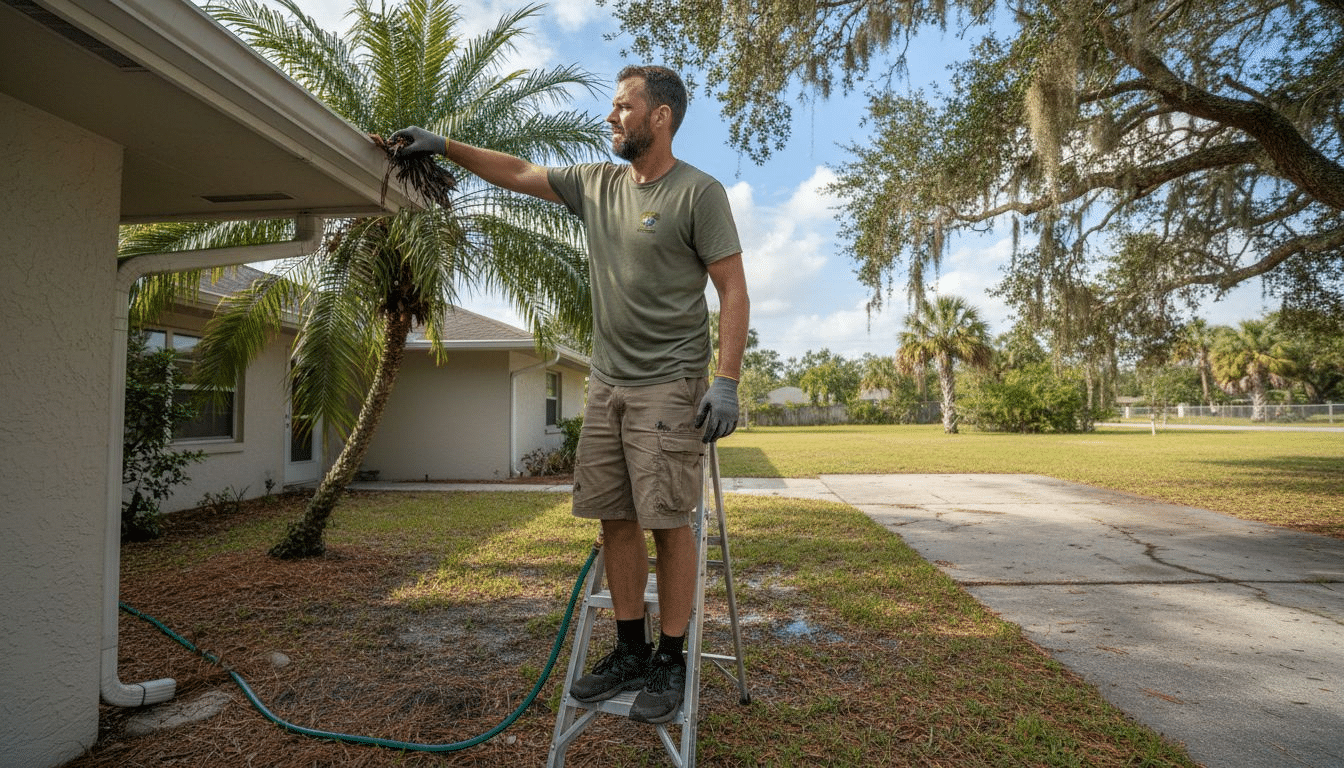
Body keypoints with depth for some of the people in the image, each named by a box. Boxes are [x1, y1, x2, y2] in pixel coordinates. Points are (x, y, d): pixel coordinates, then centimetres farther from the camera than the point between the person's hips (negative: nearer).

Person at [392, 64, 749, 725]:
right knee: (615, 517, 8)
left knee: (666, 521, -3)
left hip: (669, 386, -6)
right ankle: (630, 652, 22)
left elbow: (733, 290, -9)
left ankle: (670, 662, 12)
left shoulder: (698, 193, -4)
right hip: (606, 384, 6)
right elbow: (518, 172, 24)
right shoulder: (595, 182, 15)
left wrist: (726, 382, -16)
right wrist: (445, 145, 20)